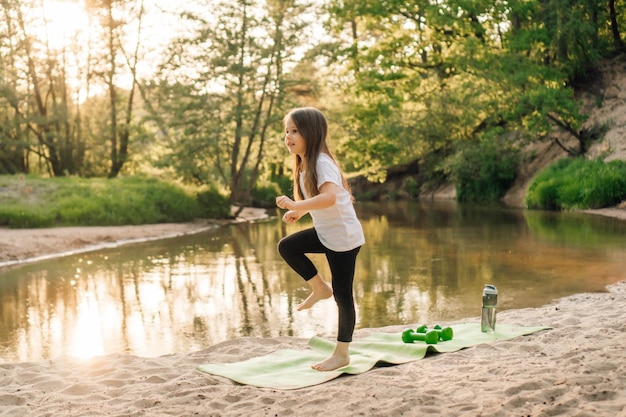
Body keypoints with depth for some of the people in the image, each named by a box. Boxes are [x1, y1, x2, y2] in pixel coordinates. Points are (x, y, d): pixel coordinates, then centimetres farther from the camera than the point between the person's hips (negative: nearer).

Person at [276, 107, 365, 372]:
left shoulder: (322, 163, -21)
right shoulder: (304, 164, 7)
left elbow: (330, 197, -38)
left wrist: (296, 205, -41)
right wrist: (299, 212, 7)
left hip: (344, 237, -9)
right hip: (325, 232, 9)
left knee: (342, 294, -1)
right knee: (287, 247, 6)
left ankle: (342, 354, 11)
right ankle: (320, 288, 18)